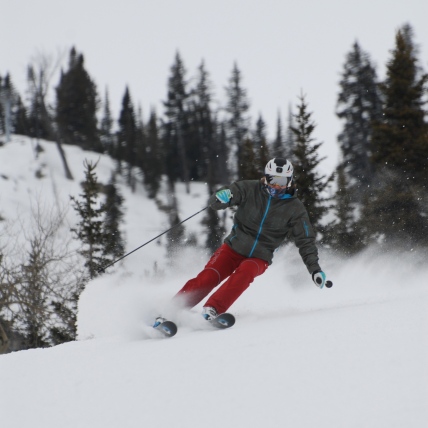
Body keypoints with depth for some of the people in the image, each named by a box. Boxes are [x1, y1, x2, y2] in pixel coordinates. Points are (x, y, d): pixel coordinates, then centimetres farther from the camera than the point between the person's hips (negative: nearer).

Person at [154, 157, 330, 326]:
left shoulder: (295, 208, -6)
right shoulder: (250, 189, -9)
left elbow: (306, 241, -2)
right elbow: (215, 201, -13)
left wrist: (315, 269, -13)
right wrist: (221, 197, -37)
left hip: (259, 258, 0)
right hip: (233, 248, 0)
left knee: (244, 273, -33)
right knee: (207, 277, -22)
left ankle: (212, 310, -39)